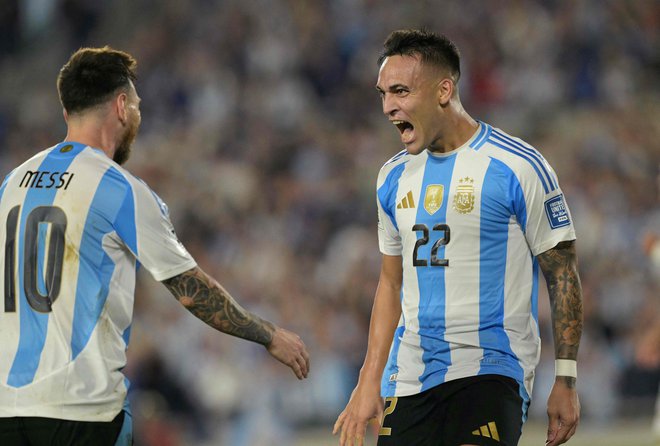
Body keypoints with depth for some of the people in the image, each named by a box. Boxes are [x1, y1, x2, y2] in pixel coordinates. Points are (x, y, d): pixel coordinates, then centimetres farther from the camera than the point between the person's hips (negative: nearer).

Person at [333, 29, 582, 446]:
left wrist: (566, 380, -7)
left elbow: (563, 274, -3)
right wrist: (369, 383, 15)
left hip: (490, 367, -6)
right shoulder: (394, 177, 12)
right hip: (409, 376, 6)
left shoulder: (518, 167, -6)